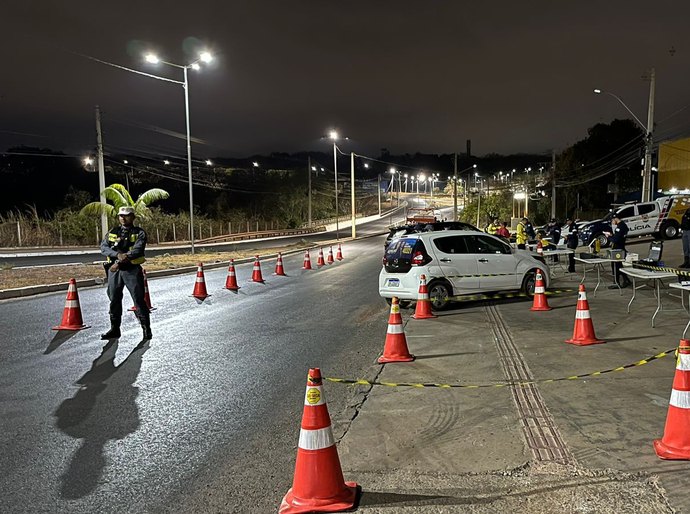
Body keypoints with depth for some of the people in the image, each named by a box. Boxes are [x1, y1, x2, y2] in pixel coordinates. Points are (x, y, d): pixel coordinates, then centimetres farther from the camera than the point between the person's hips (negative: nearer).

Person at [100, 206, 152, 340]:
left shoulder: (139, 233, 0)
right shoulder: (112, 233, 12)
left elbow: (137, 251, -14)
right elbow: (103, 247, -1)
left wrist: (119, 262, -19)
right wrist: (118, 255, -21)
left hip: (132, 270, -4)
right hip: (114, 270, 4)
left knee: (139, 299, -4)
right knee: (114, 300, 10)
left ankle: (146, 329, 4)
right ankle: (115, 329, 22)